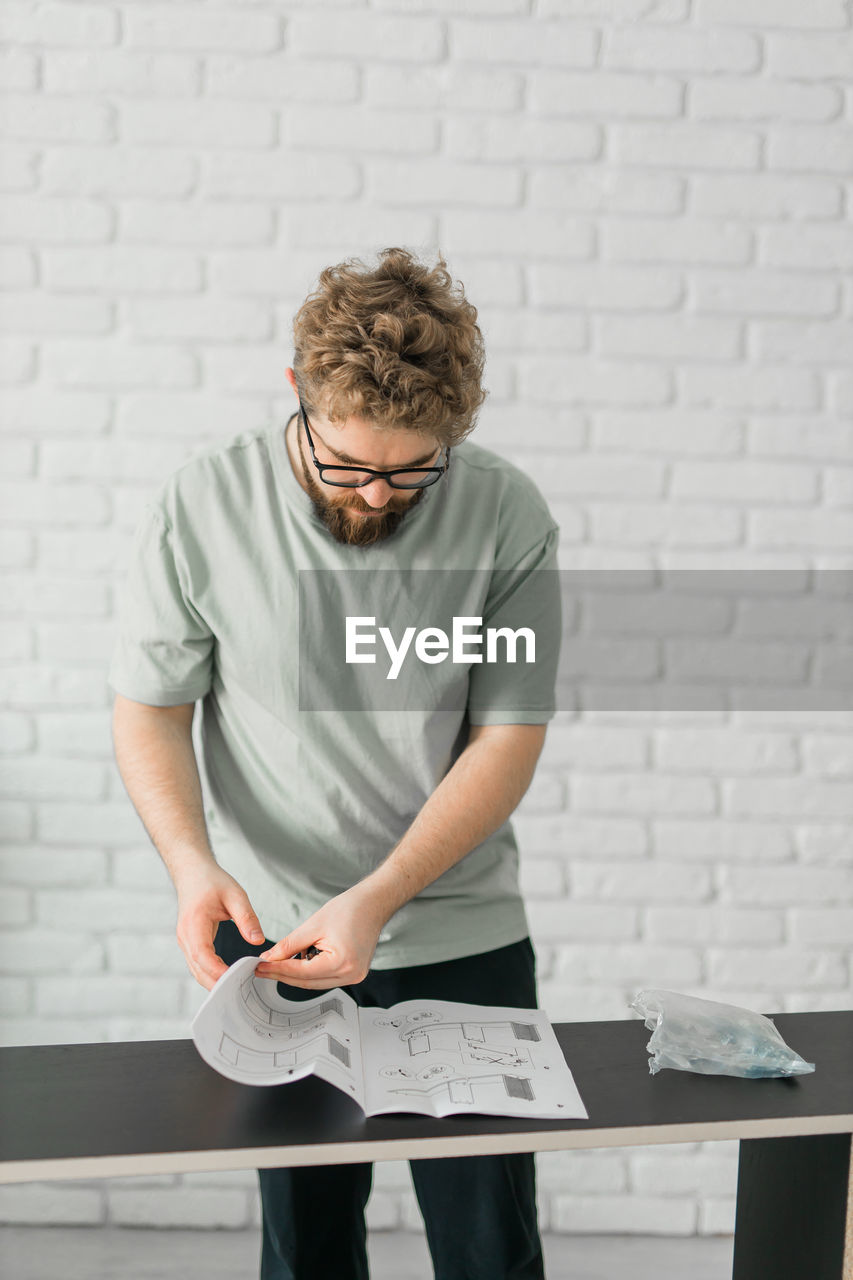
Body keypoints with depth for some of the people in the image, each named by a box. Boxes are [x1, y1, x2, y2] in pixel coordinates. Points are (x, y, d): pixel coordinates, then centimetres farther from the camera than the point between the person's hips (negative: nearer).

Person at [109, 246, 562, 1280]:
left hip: (463, 938, 0)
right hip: (272, 938, 0)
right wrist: (194, 865, -20)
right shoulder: (202, 509, -11)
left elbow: (507, 736, -9)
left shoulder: (507, 516, -11)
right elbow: (149, 709, -2)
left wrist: (377, 900, -19)